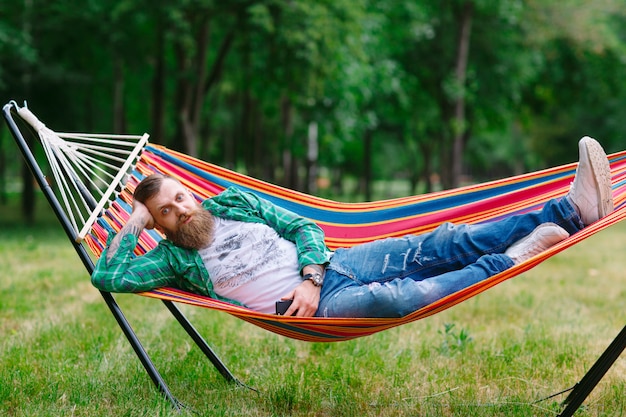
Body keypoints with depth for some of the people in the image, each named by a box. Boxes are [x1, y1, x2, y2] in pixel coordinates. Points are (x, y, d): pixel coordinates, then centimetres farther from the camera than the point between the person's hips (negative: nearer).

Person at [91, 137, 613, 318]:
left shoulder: (231, 202, 16)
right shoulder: (174, 259, 6)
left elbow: (305, 228, 12)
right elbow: (107, 277, -5)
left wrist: (310, 276, -6)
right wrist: (131, 226, 2)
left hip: (331, 263, 5)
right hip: (312, 306, -4)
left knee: (438, 246, -15)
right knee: (396, 296, -36)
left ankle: (571, 210, -25)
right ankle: (511, 260, -36)